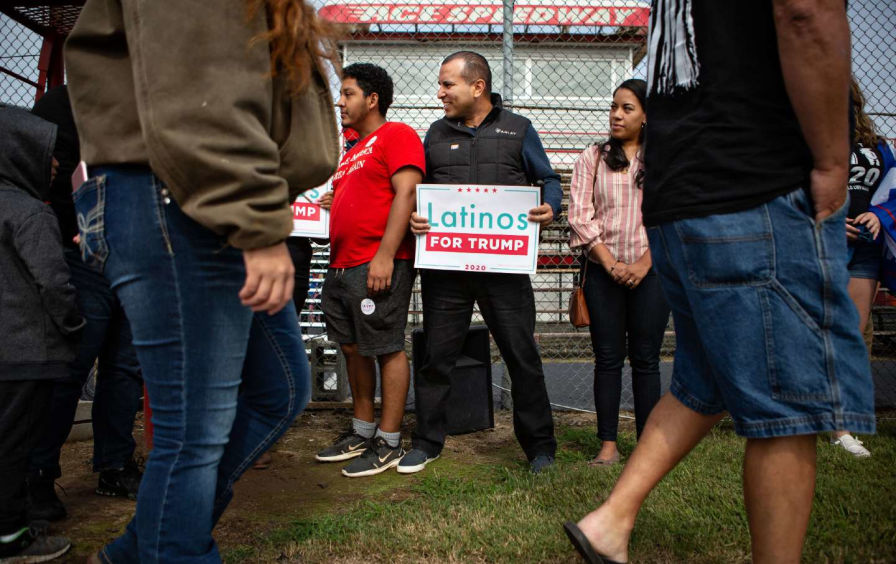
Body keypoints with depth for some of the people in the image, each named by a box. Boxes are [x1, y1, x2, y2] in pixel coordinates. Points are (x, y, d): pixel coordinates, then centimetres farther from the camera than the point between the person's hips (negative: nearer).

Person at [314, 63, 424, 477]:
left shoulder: (396, 135, -4)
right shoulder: (353, 150, 24)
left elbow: (406, 193, -16)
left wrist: (385, 255, -22)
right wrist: (328, 203, 12)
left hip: (379, 264, -10)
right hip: (341, 265, 10)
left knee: (386, 349, -4)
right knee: (352, 347, 13)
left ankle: (389, 443, 4)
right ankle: (362, 431, 25)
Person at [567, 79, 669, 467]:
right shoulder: (592, 158, 8)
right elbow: (580, 217, -1)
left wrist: (643, 263, -11)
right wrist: (611, 263, -10)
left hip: (650, 272, 0)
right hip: (604, 272, 1)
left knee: (646, 359, 4)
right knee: (608, 358, 3)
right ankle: (608, 445, 10)